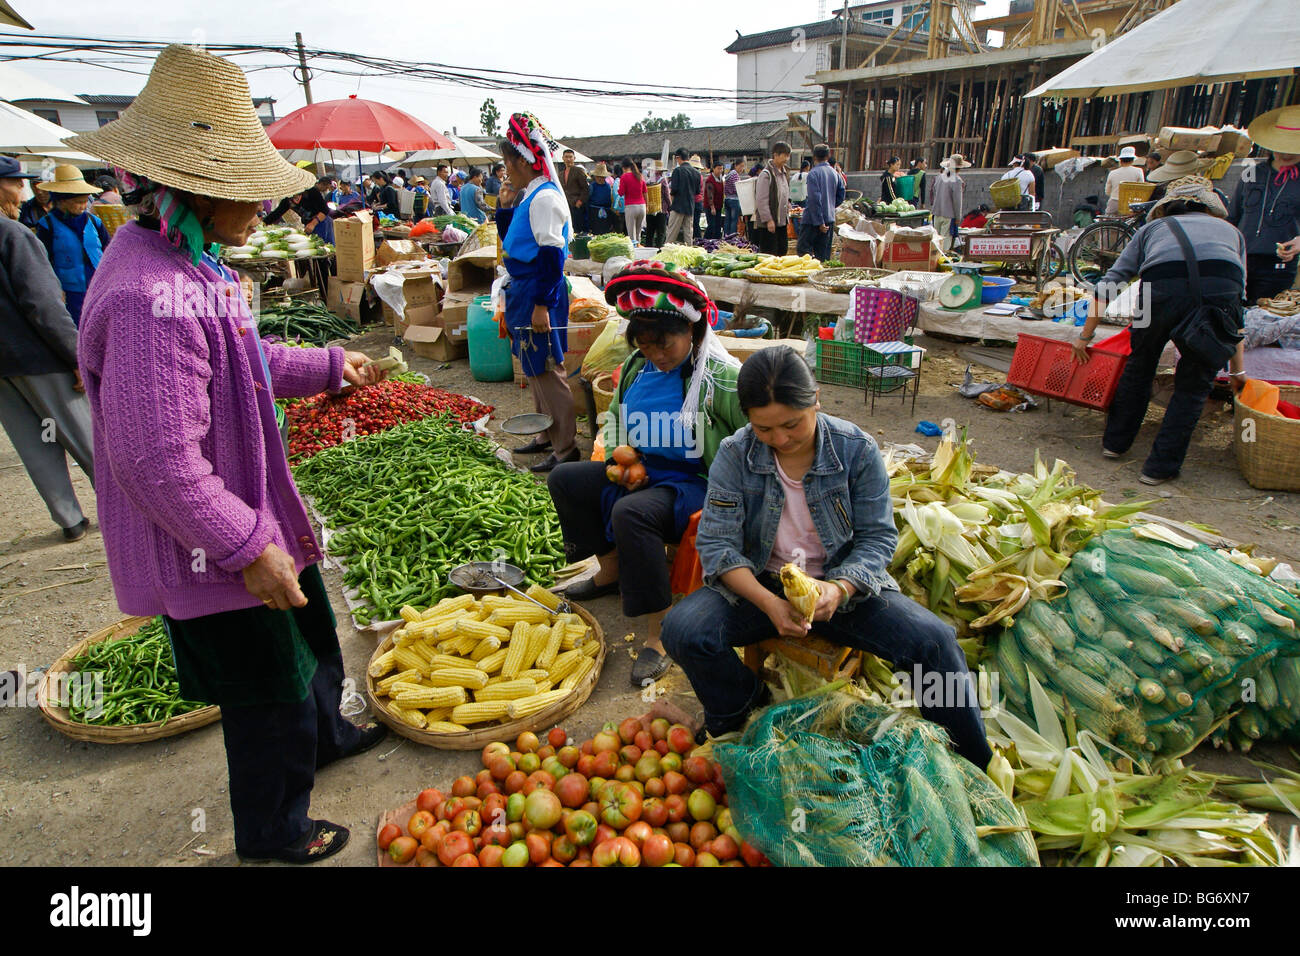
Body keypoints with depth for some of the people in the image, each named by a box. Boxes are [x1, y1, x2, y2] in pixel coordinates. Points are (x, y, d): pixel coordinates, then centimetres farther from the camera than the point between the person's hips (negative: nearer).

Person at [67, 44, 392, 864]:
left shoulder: (190, 266, 5)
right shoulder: (151, 299, -30)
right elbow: (158, 462, -31)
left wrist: (329, 366, 25)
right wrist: (247, 548, -27)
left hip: (255, 519, 10)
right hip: (210, 552, -10)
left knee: (310, 635, 30)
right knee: (268, 690, 10)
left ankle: (323, 733, 58)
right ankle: (271, 833, 36)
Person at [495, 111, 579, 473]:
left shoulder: (545, 197, -16)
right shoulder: (528, 195, 13)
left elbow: (551, 256, -21)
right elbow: (509, 240, 23)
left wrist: (542, 305, -23)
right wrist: (505, 204, 11)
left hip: (538, 293, -10)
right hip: (523, 290, 10)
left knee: (546, 371, -4)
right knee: (535, 370, 17)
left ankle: (566, 447, 6)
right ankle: (547, 435, 31)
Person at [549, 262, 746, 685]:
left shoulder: (720, 376, -15)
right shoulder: (635, 368, 6)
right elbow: (614, 417, 21)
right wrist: (619, 458, 1)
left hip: (696, 484, -8)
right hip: (640, 474, 8)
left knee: (631, 512, -35)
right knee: (564, 479, 2)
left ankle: (661, 630, -23)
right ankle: (612, 570, 17)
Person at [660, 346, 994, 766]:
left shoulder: (857, 449, -10)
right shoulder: (734, 455, -10)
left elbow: (877, 537, -7)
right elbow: (717, 543, -12)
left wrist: (839, 589, -28)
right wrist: (769, 603, -28)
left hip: (843, 583, 0)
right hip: (758, 584, 0)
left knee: (933, 640, -21)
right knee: (683, 629, -25)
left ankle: (975, 770, 5)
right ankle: (741, 713, 8)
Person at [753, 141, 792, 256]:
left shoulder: (784, 173, 14)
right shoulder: (766, 174, -14)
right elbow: (761, 200, -18)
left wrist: (787, 202, 13)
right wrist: (768, 220, -20)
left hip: (782, 221, 9)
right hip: (768, 224, -9)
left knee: (783, 251, 12)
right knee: (769, 255, -5)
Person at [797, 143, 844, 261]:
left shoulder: (813, 174, -11)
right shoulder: (835, 173, 7)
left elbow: (815, 199, -18)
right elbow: (841, 196, 12)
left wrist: (820, 222, -18)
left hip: (813, 220, -6)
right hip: (830, 219, 6)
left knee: (803, 251, -2)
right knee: (823, 254, 11)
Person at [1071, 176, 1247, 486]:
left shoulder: (1154, 227, 34)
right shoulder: (1230, 230, 36)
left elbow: (1109, 283, 23)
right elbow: (1238, 301, 34)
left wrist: (1085, 336, 29)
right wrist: (1237, 370, 37)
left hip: (1163, 287, 0)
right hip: (1221, 285, 1)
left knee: (1139, 365, 24)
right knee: (1194, 384, 16)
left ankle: (1115, 442, 35)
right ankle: (1161, 467, 15)